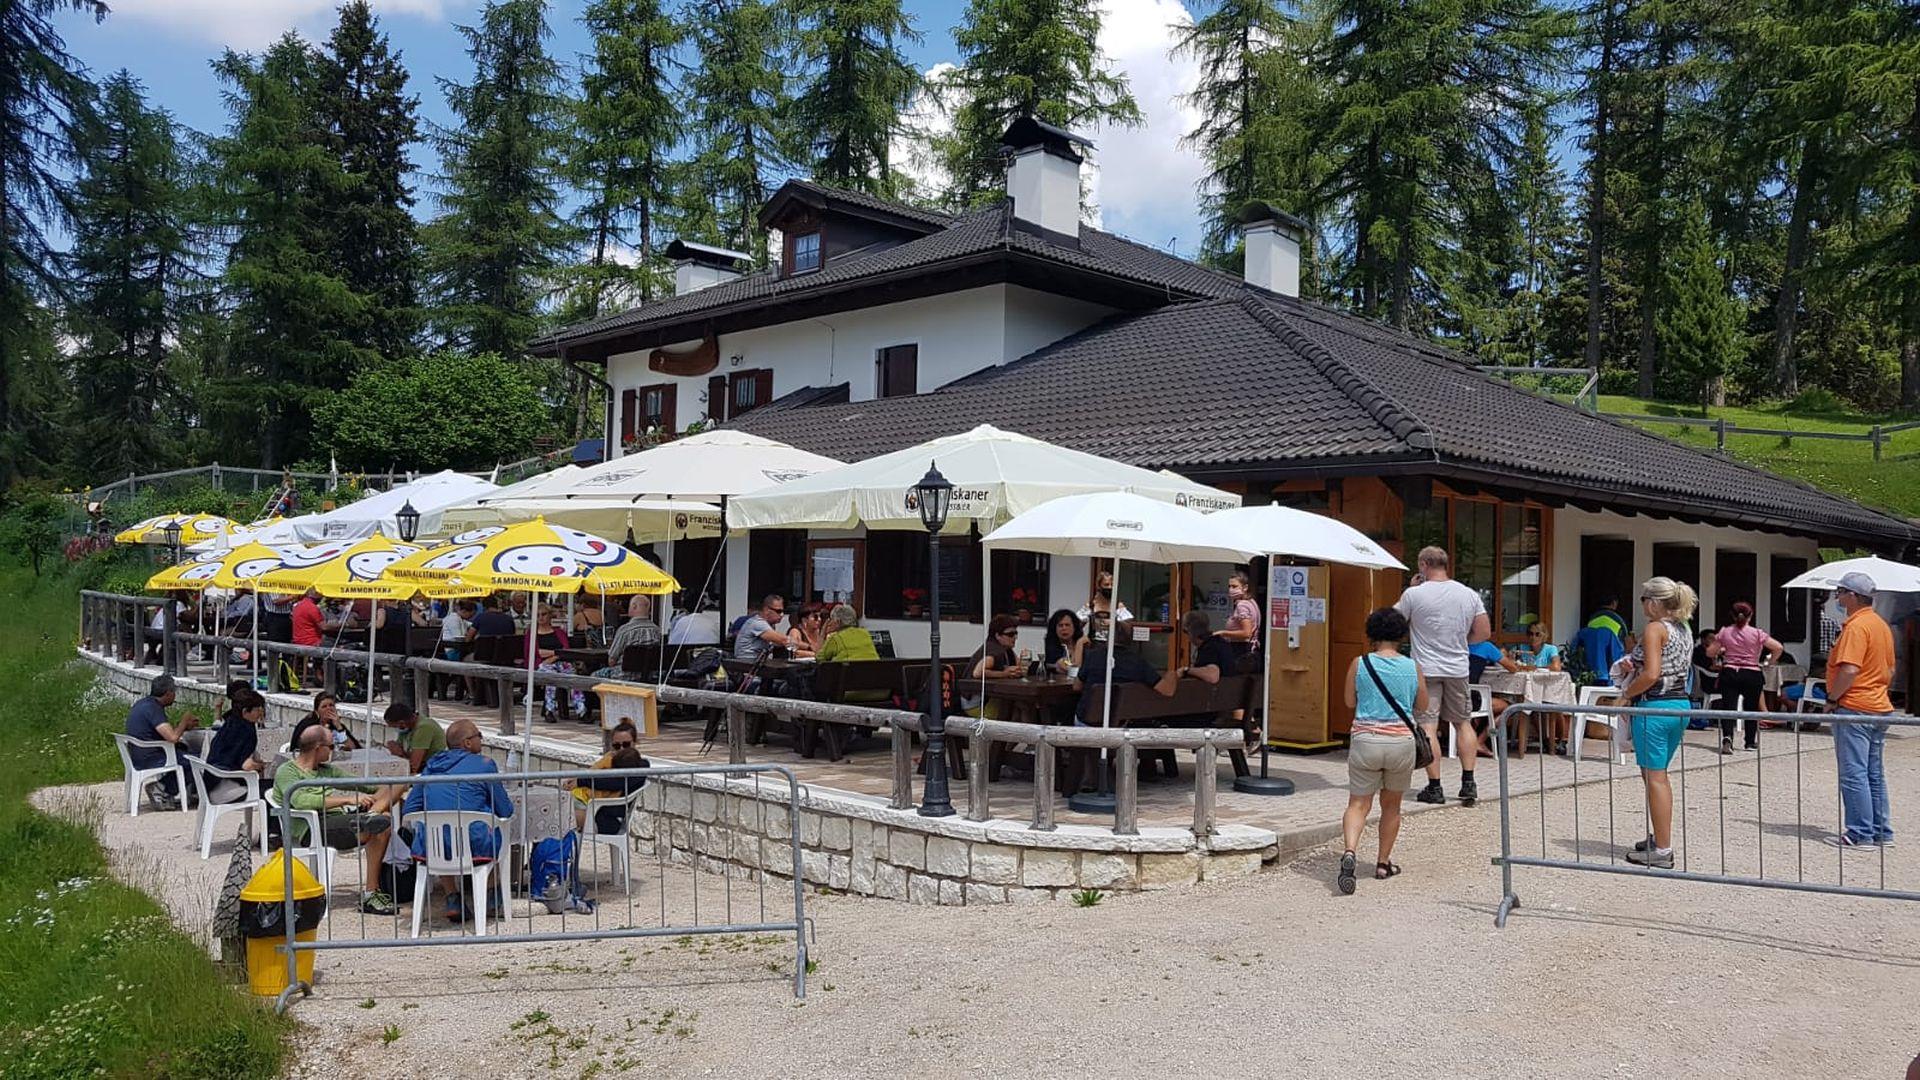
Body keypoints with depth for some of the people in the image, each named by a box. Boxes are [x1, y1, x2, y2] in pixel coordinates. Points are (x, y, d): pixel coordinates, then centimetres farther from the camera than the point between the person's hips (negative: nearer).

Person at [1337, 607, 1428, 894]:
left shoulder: (1359, 664, -4)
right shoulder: (1413, 667, 0)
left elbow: (1350, 702, 7)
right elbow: (1422, 706, 11)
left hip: (1365, 739, -1)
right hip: (1401, 741, 1)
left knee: (1358, 804, 0)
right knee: (1391, 805, 18)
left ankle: (1350, 851, -25)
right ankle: (1383, 863, 24)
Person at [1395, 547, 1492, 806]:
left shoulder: (1414, 594, -9)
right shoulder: (1469, 595, 3)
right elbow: (1484, 633, 4)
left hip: (1425, 669, -4)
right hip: (1458, 669, 4)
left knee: (1427, 727, -1)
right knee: (1463, 722, 16)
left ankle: (1434, 787, -1)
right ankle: (1468, 783, 13)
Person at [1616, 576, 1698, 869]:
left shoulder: (1654, 628, -13)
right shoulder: (1684, 630, 13)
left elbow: (1651, 674, -22)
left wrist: (1627, 693, -9)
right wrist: (1635, 664, 15)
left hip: (1655, 707, -9)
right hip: (1681, 704, 9)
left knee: (1654, 777, -2)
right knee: (1658, 774, 21)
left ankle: (1662, 851, 2)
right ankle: (1660, 837, 29)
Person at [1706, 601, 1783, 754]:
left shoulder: (1724, 632, 1)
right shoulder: (1757, 633, -4)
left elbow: (1710, 652, 5)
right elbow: (1779, 647, -10)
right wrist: (1771, 661, 7)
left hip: (1729, 673, 0)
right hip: (1752, 674, 0)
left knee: (1728, 707, -4)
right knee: (1751, 708, 15)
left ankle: (1727, 737, -29)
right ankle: (1751, 742, 26)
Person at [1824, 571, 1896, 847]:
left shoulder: (1856, 626, -16)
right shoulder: (1882, 625, 14)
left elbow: (1849, 670, -24)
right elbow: (1889, 671, 20)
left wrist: (1832, 699, -14)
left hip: (1853, 710, -9)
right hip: (1879, 707, 9)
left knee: (1854, 774, -5)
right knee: (1874, 774, 14)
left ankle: (1860, 834, -3)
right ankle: (1881, 832, 18)